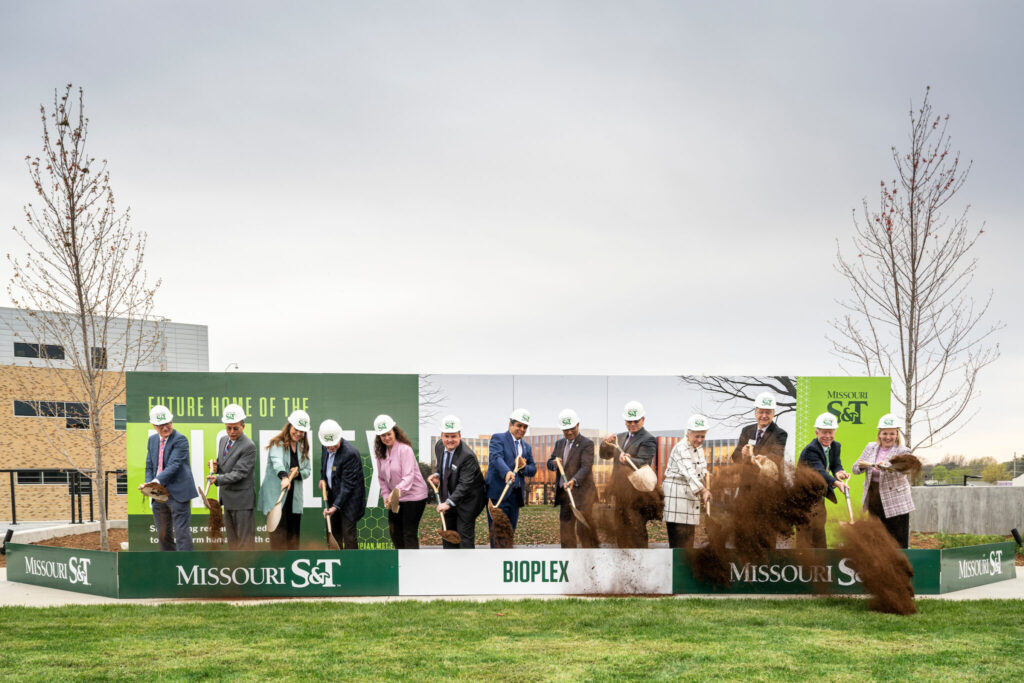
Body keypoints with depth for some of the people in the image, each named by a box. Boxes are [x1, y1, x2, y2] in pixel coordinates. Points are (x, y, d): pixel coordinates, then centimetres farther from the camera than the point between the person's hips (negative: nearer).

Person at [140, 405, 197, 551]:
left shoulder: (180, 440, -10)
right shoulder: (152, 440, 12)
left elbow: (174, 465, -19)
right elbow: (149, 467, 14)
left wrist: (157, 481, -29)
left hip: (177, 494, -7)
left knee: (181, 533, -7)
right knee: (163, 535, 14)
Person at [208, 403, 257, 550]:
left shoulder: (249, 446, -16)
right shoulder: (223, 440, 10)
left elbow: (239, 473, -20)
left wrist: (218, 479, -30)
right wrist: (216, 467, -2)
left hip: (242, 500, -8)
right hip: (228, 499, 8)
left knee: (245, 542, -5)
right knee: (232, 539, 16)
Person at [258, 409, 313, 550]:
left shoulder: (303, 448, 14)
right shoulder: (277, 444, -6)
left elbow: (308, 470, 17)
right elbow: (277, 462, -25)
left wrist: (299, 473, -7)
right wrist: (284, 477, -45)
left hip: (295, 498, 6)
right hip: (275, 497, -6)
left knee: (294, 536, 7)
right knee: (279, 535, -10)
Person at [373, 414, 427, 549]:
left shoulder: (405, 449, -18)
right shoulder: (381, 452, 4)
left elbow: (408, 476, -26)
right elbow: (381, 478, 11)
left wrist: (399, 490, -42)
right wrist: (386, 496, -2)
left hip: (413, 495, -8)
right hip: (395, 498, 8)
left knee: (410, 533, -10)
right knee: (394, 532, 13)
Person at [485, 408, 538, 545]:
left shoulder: (526, 447, 20)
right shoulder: (498, 438, -1)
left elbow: (533, 469, 16)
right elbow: (496, 458, -20)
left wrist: (523, 467, -7)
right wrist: (507, 472, -39)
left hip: (515, 496, 7)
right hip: (498, 493, -7)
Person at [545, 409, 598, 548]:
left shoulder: (587, 444, -7)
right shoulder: (559, 443, 15)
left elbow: (586, 467, -18)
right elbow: (550, 463, 18)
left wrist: (574, 481, -35)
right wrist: (554, 463, -8)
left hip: (582, 491, -7)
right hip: (563, 492, 7)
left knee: (583, 528, -13)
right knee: (565, 527, 8)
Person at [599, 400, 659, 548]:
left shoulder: (648, 440, -9)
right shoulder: (620, 437, 16)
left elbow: (643, 463, -21)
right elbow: (605, 455, 16)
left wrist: (627, 460, -40)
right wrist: (606, 443, -5)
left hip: (636, 493, -8)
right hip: (620, 492, 8)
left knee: (637, 530, -4)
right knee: (621, 530, 14)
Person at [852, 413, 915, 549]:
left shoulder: (902, 451, -5)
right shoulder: (871, 448, 9)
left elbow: (901, 471, -23)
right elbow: (855, 469, 11)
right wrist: (861, 466, -13)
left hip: (895, 505, -5)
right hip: (874, 503, 5)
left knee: (899, 543, -6)